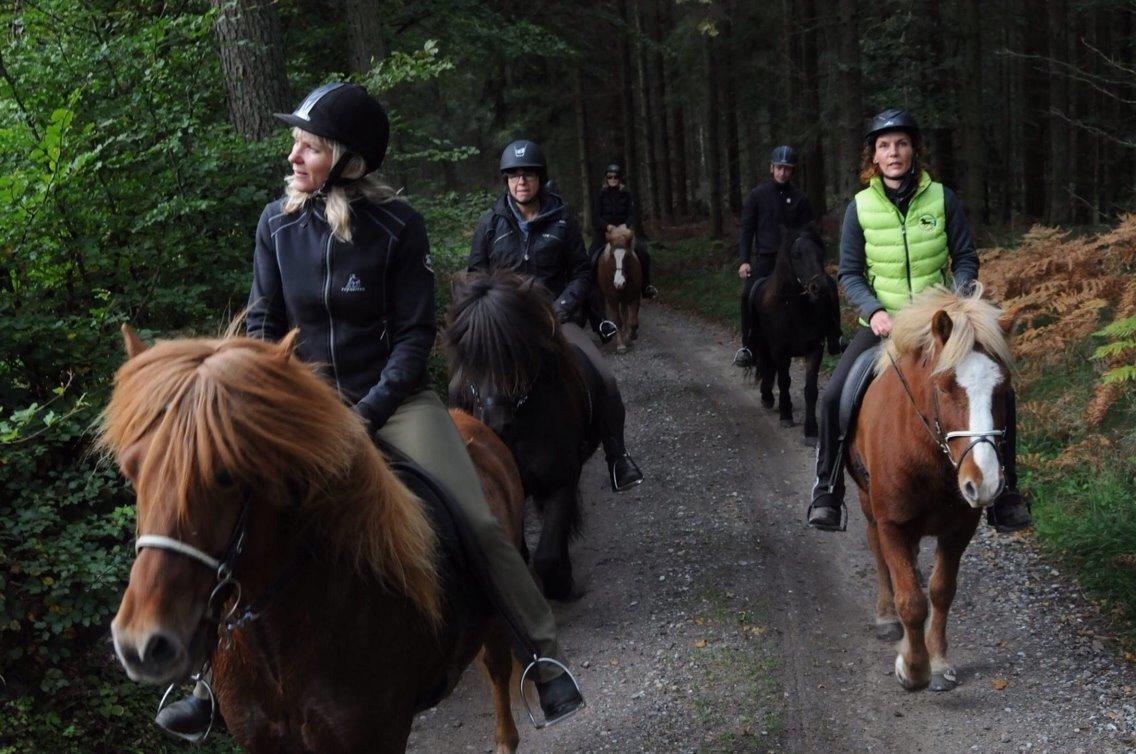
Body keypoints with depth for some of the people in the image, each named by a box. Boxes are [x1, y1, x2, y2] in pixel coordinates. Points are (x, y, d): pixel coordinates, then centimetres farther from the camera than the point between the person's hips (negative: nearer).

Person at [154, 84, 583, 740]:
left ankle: (546, 660, -4)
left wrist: (368, 413, -17)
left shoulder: (398, 225, -10)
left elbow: (415, 333, -8)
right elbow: (264, 323, 6)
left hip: (393, 396, -3)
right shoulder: (277, 224, -1)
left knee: (478, 523, -17)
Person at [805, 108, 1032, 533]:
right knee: (834, 396, -18)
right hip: (883, 322, 0)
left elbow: (966, 259, 2)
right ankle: (827, 490, 0)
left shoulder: (942, 199, -2)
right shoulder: (860, 208, -2)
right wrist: (874, 311, -17)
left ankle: (1003, 491, 6)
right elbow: (849, 274, 0)